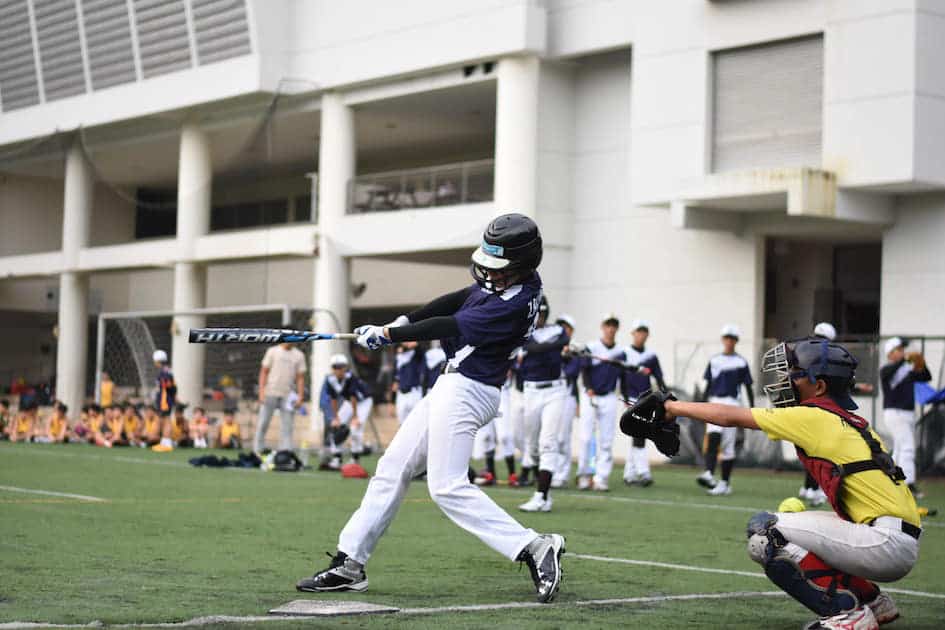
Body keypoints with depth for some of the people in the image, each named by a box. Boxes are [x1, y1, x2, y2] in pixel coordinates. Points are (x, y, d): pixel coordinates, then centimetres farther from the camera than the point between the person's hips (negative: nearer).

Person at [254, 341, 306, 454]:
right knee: (263, 423, 0)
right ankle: (257, 451, 6)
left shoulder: (299, 355, 8)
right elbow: (264, 372, 3)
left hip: (288, 396, 1)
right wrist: (262, 391, -6)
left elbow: (300, 377, 8)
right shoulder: (273, 351, 4)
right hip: (270, 393, -1)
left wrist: (300, 396, -1)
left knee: (287, 426, -1)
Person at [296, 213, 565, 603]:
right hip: (453, 386, 10)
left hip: (466, 391, -10)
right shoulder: (503, 282, 5)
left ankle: (534, 548, -16)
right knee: (392, 469, 11)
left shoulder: (515, 304, -23)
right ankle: (349, 564, 15)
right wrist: (405, 321, 5)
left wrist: (389, 335, -13)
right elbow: (458, 300, 16)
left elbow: (450, 326, -20)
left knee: (447, 487, -15)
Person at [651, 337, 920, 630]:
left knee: (765, 532, -12)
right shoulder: (848, 420, 16)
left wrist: (672, 407, 10)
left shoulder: (814, 417, -8)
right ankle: (873, 601, 23)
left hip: (889, 542, -9)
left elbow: (730, 417, -1)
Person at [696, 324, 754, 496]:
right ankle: (709, 474, -31)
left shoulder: (741, 363, 3)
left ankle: (725, 483, 3)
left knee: (728, 446, -2)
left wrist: (752, 410, -1)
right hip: (715, 402, 2)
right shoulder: (714, 361, 12)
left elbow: (748, 388, 5)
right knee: (713, 437, -19)